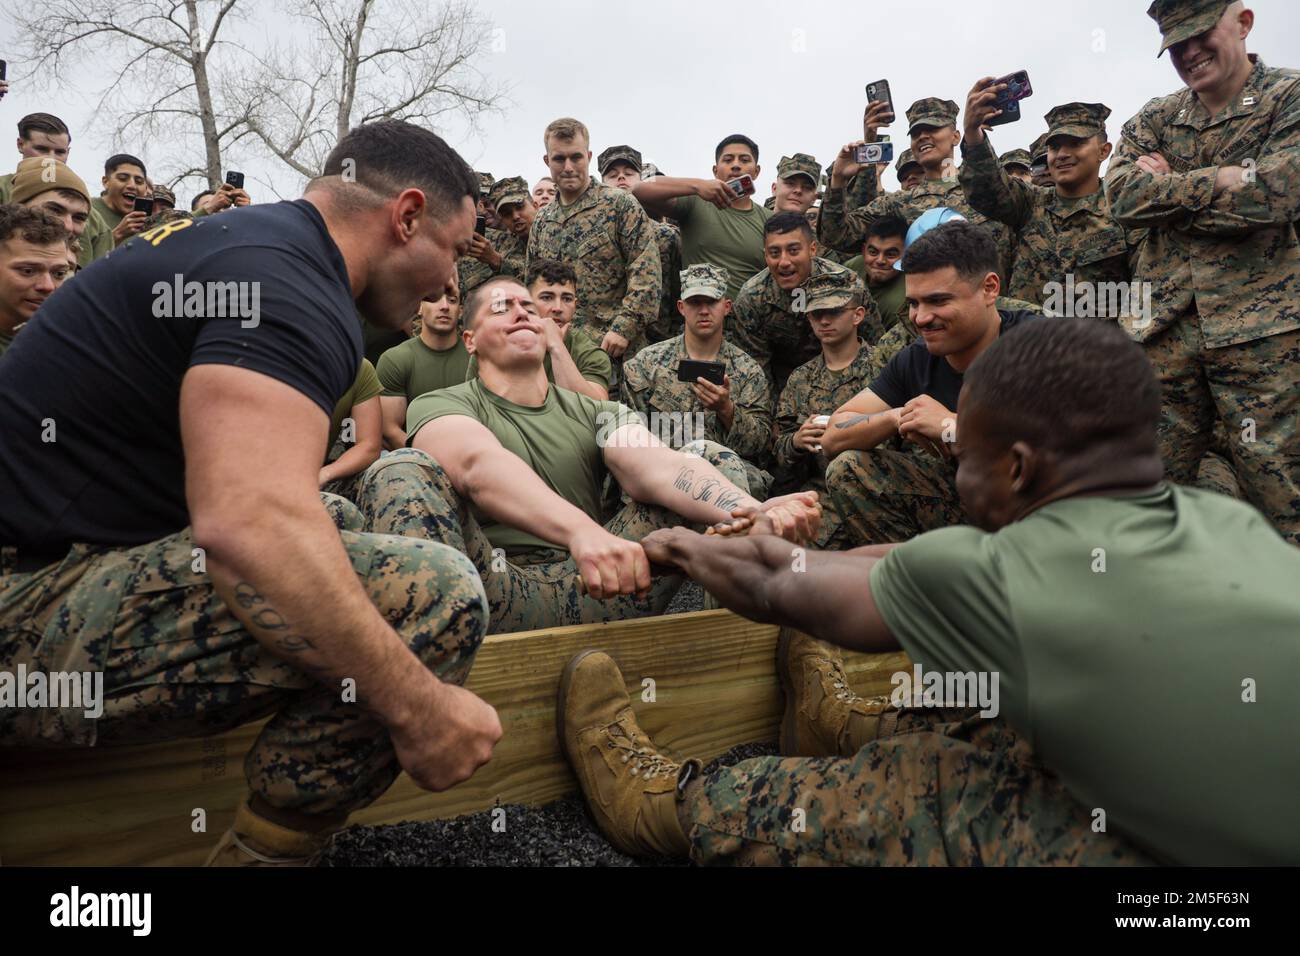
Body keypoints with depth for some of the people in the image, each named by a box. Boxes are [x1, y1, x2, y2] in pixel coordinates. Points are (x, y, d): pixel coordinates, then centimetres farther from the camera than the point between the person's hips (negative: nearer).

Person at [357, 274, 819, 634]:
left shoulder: (598, 416, 19)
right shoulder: (440, 406, 8)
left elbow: (656, 467, -4)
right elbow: (478, 464, -18)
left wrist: (752, 510, -28)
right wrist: (581, 530, -40)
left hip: (588, 590, 3)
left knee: (713, 457, -1)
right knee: (400, 472, -24)